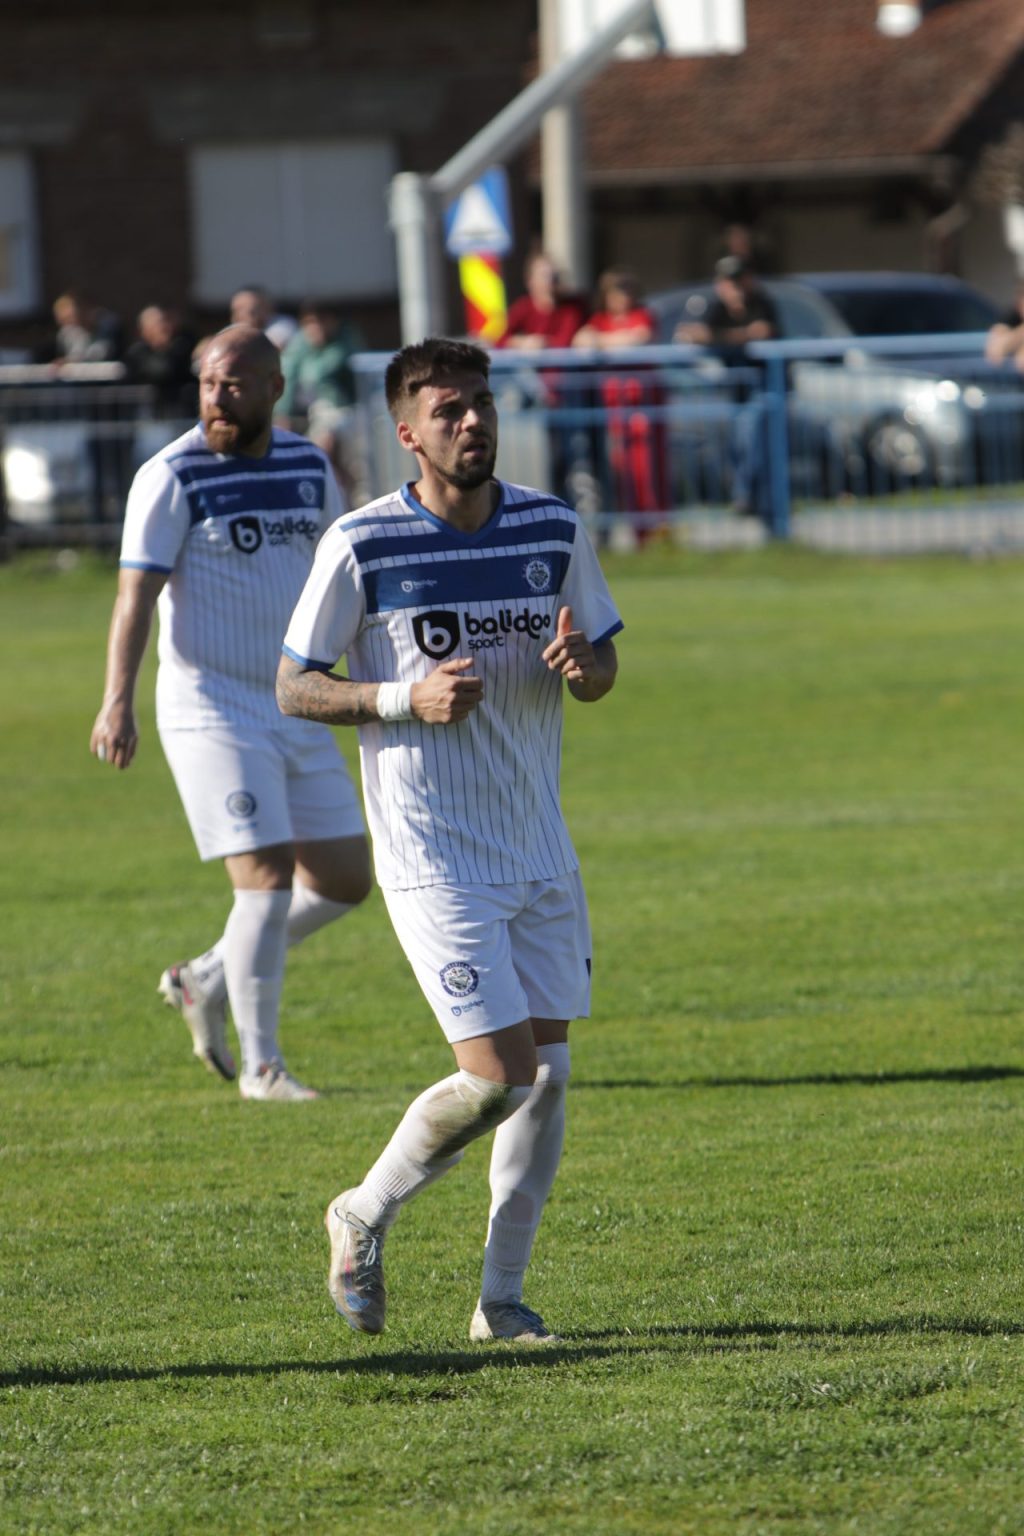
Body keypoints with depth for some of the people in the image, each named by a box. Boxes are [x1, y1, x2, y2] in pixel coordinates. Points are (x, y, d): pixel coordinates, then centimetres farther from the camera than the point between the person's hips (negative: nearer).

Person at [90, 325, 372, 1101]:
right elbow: (137, 595, -14)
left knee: (345, 879, 6)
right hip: (212, 710, -6)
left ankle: (207, 981, 23)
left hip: (296, 709, 6)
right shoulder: (172, 477, -10)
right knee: (268, 879, -13)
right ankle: (261, 1065, 0)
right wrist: (118, 702, -25)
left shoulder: (308, 467, 8)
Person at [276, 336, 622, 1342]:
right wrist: (405, 700, -19)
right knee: (498, 1074, -13)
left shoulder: (555, 530, 4)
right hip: (433, 858, -5)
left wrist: (583, 664, -10)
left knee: (548, 1071, 3)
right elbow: (293, 687, -3)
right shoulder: (361, 545, -9)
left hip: (540, 851, 5)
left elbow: (601, 669, 15)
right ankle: (365, 1215, 11)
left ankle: (501, 1296, 15)